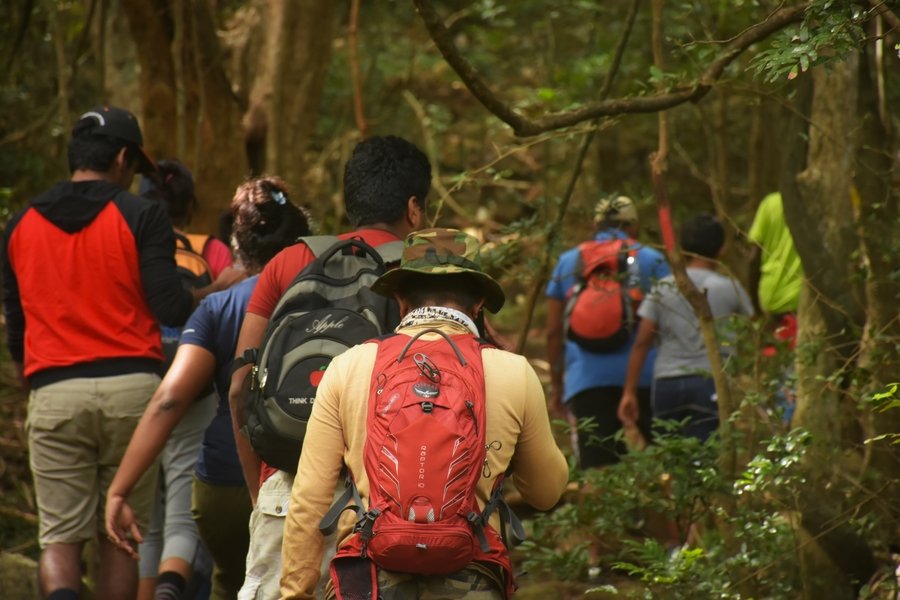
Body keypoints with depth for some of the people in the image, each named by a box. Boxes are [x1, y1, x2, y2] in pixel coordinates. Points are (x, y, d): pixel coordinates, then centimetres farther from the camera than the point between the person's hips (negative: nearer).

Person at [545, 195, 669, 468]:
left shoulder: (568, 262, 14)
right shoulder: (651, 261, 8)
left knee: (596, 468, -8)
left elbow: (553, 332, 14)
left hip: (586, 379, 1)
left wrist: (556, 385, 22)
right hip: (644, 376, -1)